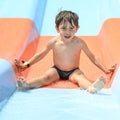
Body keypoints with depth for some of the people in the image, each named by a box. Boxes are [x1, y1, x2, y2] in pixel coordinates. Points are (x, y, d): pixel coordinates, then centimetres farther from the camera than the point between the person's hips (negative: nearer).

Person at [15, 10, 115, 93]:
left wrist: (105, 69, -3)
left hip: (73, 71, -1)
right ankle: (27, 84, -51)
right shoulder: (54, 42, -11)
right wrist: (26, 64, 2)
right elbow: (41, 55, 3)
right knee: (46, 77, -28)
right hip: (57, 70, 2)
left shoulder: (79, 43, -13)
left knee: (80, 77, -33)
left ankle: (91, 87, -64)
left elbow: (92, 57, -1)